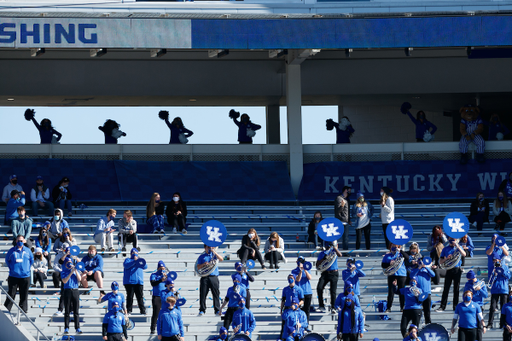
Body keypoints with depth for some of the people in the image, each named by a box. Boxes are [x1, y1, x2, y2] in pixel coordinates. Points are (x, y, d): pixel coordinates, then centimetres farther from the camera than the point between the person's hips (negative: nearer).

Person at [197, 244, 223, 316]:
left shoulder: (214, 255, 14)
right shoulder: (202, 257, 14)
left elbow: (221, 259, -5)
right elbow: (198, 268, 9)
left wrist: (214, 252, -12)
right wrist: (204, 264, -10)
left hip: (214, 277, 0)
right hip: (204, 277, 0)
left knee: (216, 294, -4)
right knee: (203, 294, -3)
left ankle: (217, 310, -1)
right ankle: (202, 310, 1)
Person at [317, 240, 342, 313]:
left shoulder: (334, 251, 7)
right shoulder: (322, 253, 10)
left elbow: (340, 255, -15)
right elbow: (317, 264, 4)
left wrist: (335, 247, -20)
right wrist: (324, 259, -11)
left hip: (334, 273, -2)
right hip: (325, 273, 2)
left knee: (333, 291, -7)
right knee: (319, 288, -15)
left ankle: (333, 308, 1)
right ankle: (321, 305, -4)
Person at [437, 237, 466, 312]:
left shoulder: (458, 247, 6)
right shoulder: (445, 249, 8)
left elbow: (464, 254, -14)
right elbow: (440, 262, 7)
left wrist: (457, 246, -18)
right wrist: (446, 258, -12)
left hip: (457, 270, 0)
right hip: (449, 270, 0)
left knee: (456, 289, 3)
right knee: (446, 289, -3)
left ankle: (455, 305, 11)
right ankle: (442, 307, -3)